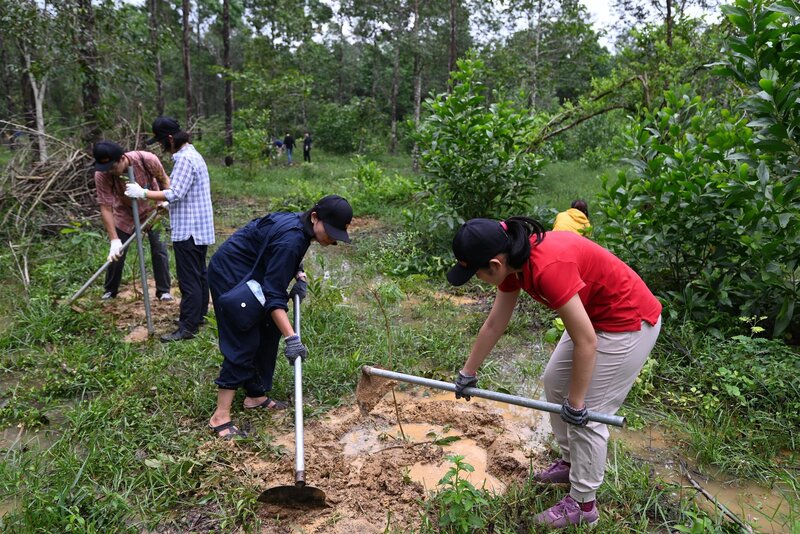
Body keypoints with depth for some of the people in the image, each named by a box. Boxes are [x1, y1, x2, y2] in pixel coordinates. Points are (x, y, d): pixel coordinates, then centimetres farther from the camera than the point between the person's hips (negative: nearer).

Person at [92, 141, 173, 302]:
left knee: (159, 249, -4)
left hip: (152, 210, 0)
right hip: (124, 214, 1)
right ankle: (110, 291, 24)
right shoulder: (101, 175, -31)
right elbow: (105, 208, -28)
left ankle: (163, 291, 10)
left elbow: (164, 179, -11)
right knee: (116, 253, 3)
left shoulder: (147, 160, -32)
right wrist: (114, 240, -32)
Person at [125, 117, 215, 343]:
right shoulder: (192, 154, 15)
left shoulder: (185, 159, -18)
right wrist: (167, 202, 23)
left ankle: (187, 327, -1)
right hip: (199, 228, 11)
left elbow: (174, 194, -23)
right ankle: (198, 315, 29)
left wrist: (142, 193, -17)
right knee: (199, 273, 17)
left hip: (188, 230, -11)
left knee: (188, 279, -6)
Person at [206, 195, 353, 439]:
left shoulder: (300, 225, -3)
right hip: (230, 276, -10)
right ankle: (220, 418, -6)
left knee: (269, 332, 12)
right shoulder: (291, 239, -31)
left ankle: (256, 396, 23)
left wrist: (299, 276, 2)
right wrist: (291, 338, -39)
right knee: (243, 343, -11)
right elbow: (274, 295, -33)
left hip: (249, 274, 10)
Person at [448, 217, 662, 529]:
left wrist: (576, 403, -17)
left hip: (629, 323, -9)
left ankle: (583, 504, 17)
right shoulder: (512, 261, -7)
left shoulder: (547, 267, -35)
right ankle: (571, 462, 36)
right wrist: (468, 372, 13)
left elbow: (586, 343, -28)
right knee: (554, 383, 16)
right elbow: (494, 324, 4)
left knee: (587, 413, -2)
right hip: (594, 315, 9)